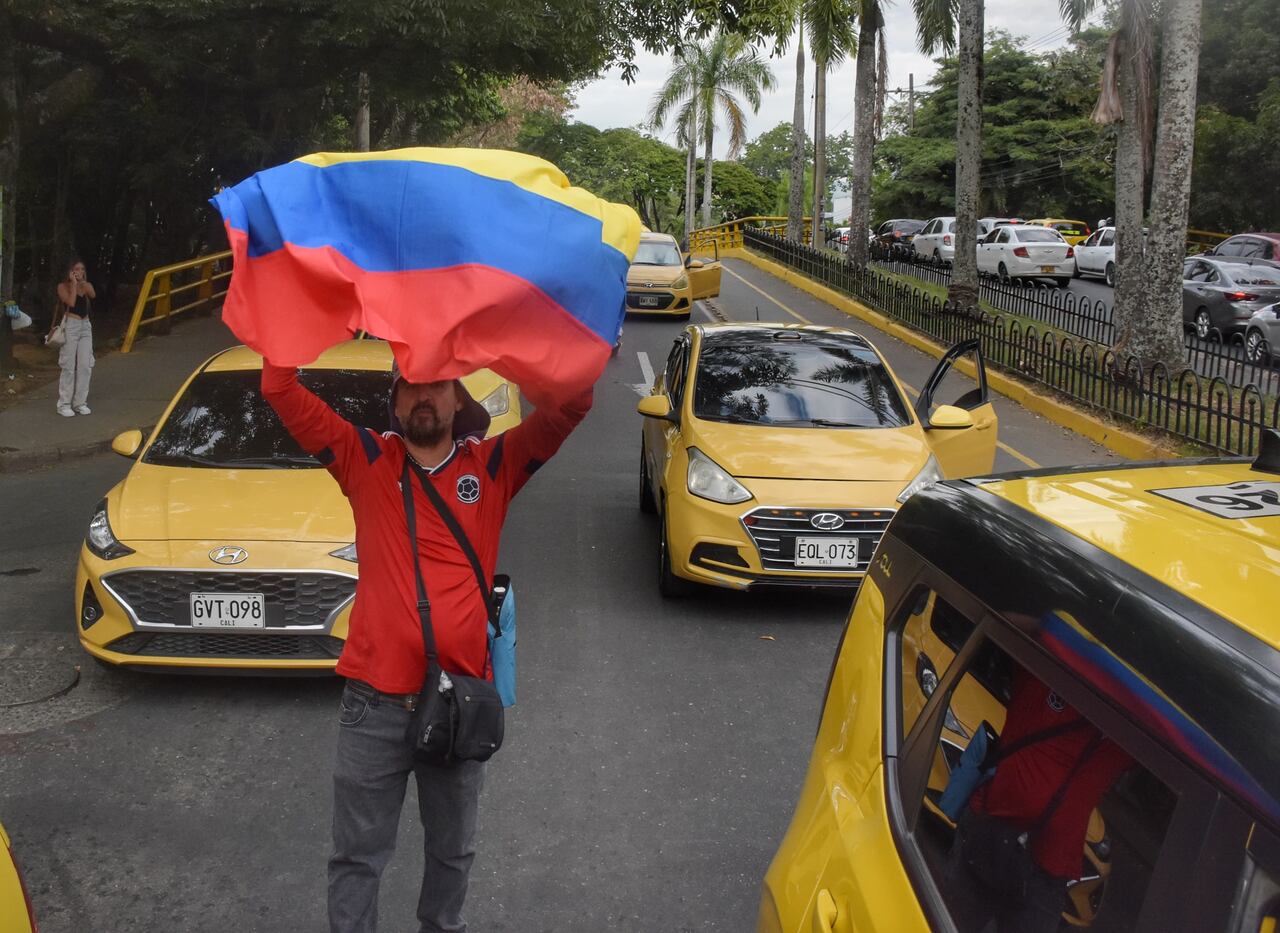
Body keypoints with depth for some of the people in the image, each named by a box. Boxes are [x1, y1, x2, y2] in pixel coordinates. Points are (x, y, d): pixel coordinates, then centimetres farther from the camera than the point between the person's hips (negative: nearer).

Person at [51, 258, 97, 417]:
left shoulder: (86, 285, 11)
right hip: (70, 326, -5)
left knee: (85, 366, 1)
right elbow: (71, 302, -16)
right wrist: (73, 283, -10)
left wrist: (83, 281, -8)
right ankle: (64, 404, 0)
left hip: (85, 326, 5)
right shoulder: (63, 286, -2)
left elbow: (93, 295, -10)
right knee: (69, 366, -5)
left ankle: (80, 402, 8)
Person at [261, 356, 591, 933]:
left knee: (452, 850, 22)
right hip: (375, 701, -1)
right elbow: (281, 392, -7)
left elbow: (571, 404, -10)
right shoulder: (368, 461, 0)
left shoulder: (492, 465, 1)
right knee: (357, 854, 12)